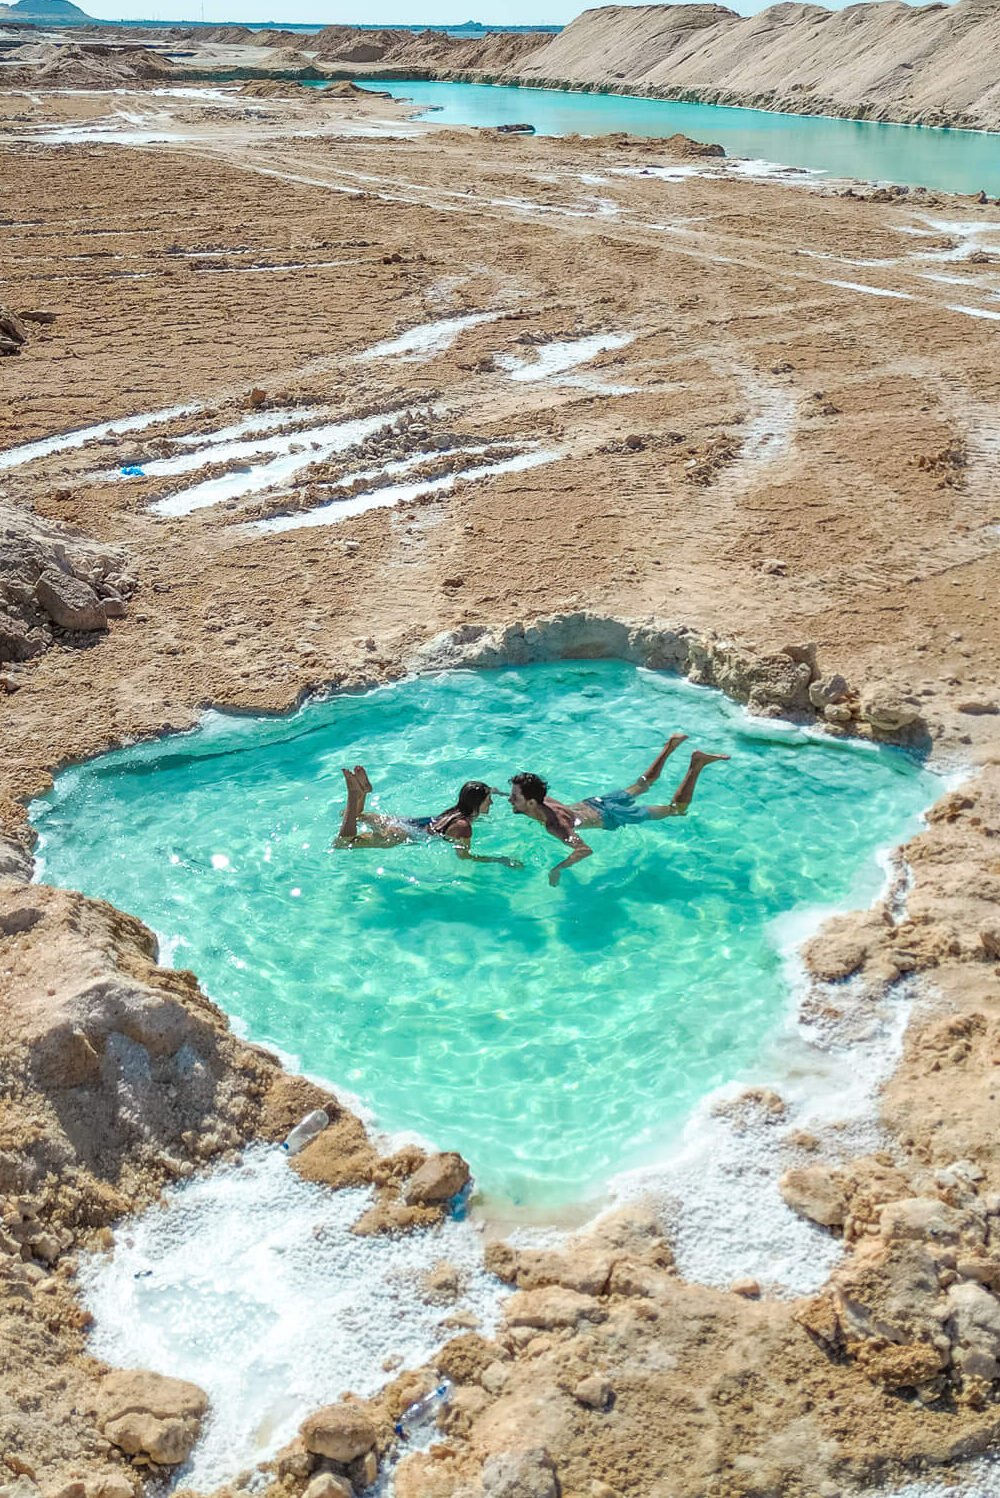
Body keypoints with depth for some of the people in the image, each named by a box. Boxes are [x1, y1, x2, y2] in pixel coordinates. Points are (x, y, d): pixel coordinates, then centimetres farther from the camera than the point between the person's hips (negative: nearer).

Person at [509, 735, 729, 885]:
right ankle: (670, 746, 40)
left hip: (610, 817, -7)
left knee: (677, 809, 5)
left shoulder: (555, 825, -39)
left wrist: (558, 869, -52)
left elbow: (585, 850, -50)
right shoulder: (540, 800, -17)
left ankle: (697, 764, 7)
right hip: (592, 803, 7)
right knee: (641, 785, 32)